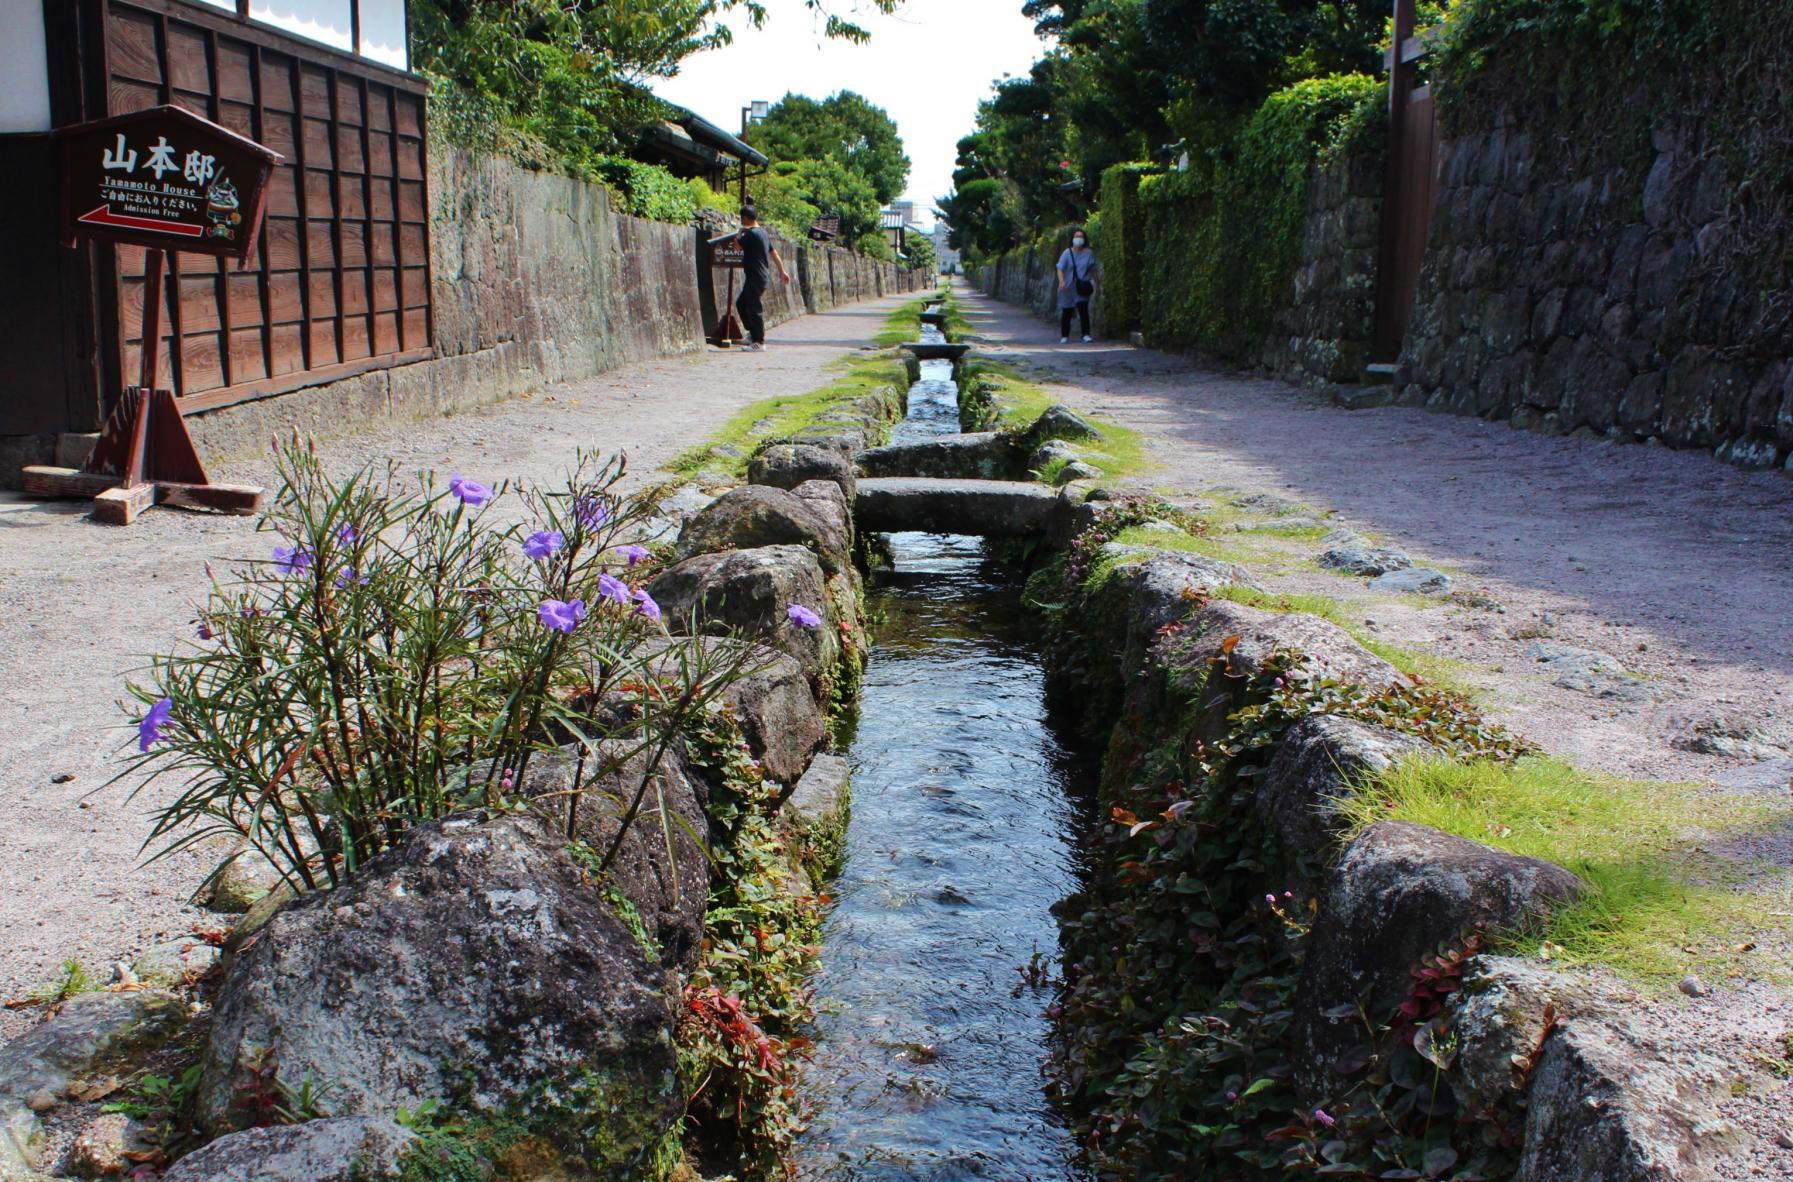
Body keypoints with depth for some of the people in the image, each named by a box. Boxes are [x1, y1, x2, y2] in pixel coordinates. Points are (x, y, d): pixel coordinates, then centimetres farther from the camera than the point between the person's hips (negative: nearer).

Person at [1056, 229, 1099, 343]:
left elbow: (1094, 269, 11)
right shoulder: (1067, 253, -5)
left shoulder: (1089, 253, 2)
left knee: (1083, 310, -14)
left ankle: (1086, 335, -10)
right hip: (1068, 287, 0)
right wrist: (1062, 281, -28)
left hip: (1082, 288, 0)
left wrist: (1095, 283, 11)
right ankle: (1064, 336, 19)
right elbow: (1060, 268, -11)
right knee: (1066, 312, 6)